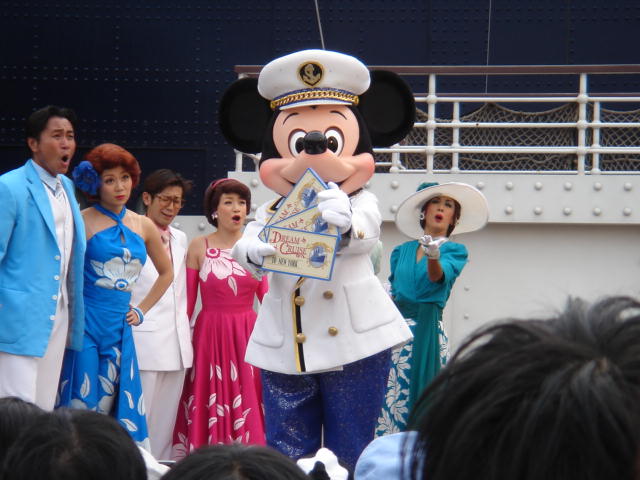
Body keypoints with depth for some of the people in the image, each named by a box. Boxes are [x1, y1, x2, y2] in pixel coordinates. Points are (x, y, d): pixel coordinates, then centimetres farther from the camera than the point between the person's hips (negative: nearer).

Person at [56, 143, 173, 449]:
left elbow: (166, 273, 25)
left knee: (117, 405, 3)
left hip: (119, 327, 5)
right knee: (82, 403, -6)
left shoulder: (144, 227, 12)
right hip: (85, 324, -5)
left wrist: (141, 311, 17)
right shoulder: (83, 221, -3)